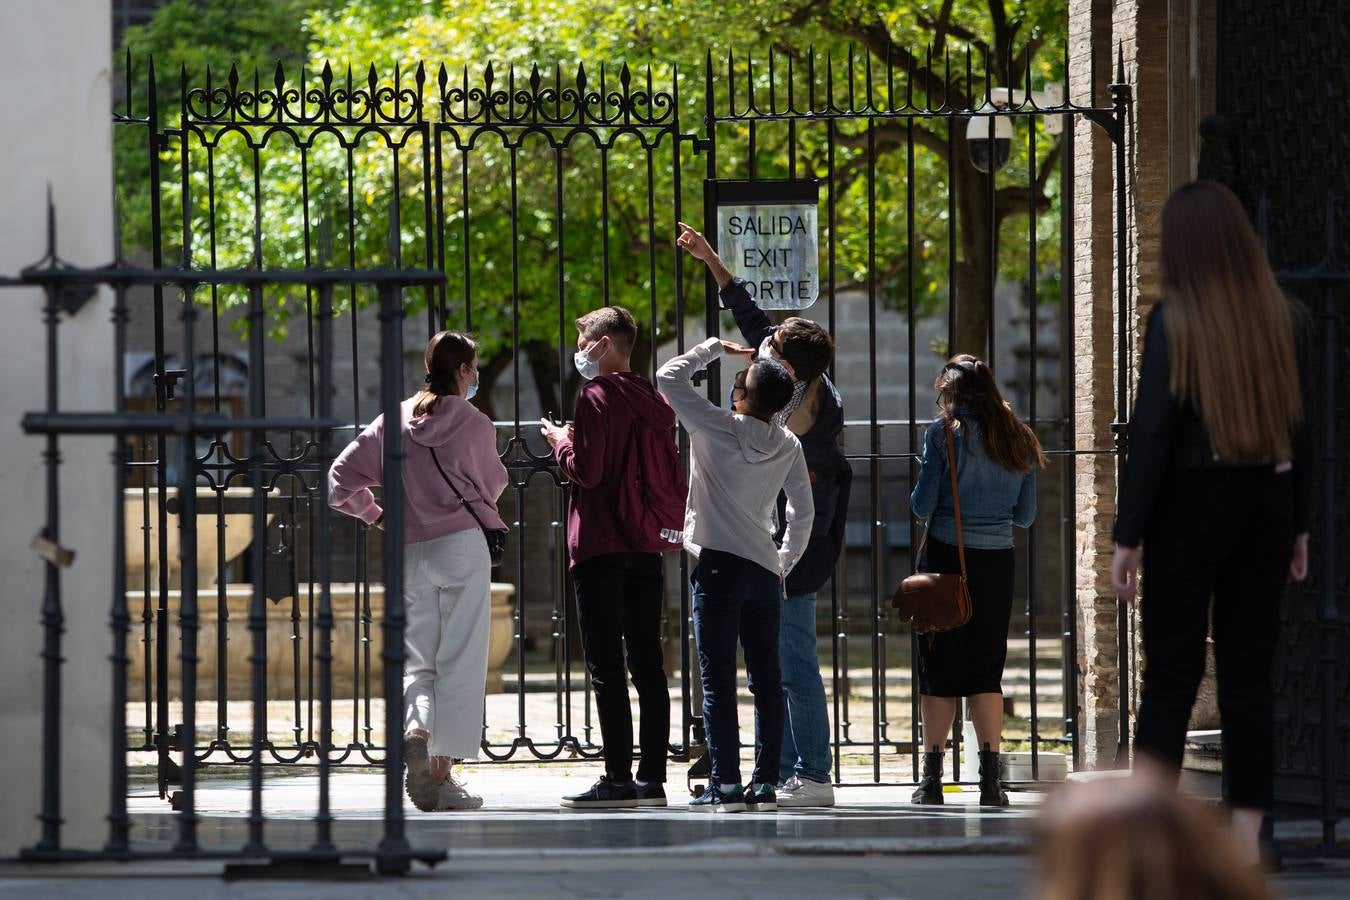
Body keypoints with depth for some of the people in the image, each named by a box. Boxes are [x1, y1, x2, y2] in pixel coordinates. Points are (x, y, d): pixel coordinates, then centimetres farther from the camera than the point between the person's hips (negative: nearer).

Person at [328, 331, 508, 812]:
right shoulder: (474, 424, -3)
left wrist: (375, 516, 16)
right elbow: (493, 485, 12)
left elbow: (340, 481, 4)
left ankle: (416, 731, -22)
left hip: (409, 554, 3)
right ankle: (442, 777, -1)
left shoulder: (393, 421, 6)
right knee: (459, 662, 2)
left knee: (416, 659, 9)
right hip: (462, 546, -3)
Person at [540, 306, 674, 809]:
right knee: (648, 665, 8)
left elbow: (586, 471, -17)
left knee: (606, 667, -6)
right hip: (647, 549, 7)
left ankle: (618, 780, -9)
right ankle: (652, 778, 8)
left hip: (600, 550, -7)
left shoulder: (596, 396, -10)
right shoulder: (656, 403, 12)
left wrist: (560, 441, 3)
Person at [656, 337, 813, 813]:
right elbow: (803, 511, 12)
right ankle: (766, 783, 8)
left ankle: (726, 784, -9)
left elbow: (669, 377, -5)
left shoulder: (718, 428, -10)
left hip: (719, 564, -5)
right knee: (767, 679, 8)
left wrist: (714, 347, 5)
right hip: (765, 570, 6)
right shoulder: (789, 446, 6)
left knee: (718, 679, -5)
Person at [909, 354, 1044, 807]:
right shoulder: (1018, 438, 8)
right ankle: (990, 778, -1)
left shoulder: (944, 433, -5)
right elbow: (1026, 515, 11)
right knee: (987, 668, 7)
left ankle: (932, 777, 1)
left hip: (947, 557, -3)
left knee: (939, 668, 3)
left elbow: (923, 505, -7)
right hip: (998, 561, 3)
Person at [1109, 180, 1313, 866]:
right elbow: (1301, 427, 7)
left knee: (1171, 675, 2)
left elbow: (1151, 432, -12)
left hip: (1193, 506, -3)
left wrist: (1128, 537, -8)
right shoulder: (1286, 321, 1)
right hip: (1267, 505, 3)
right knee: (1248, 675, 8)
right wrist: (1300, 524, 16)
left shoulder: (1175, 321, -11)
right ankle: (1246, 841, 6)